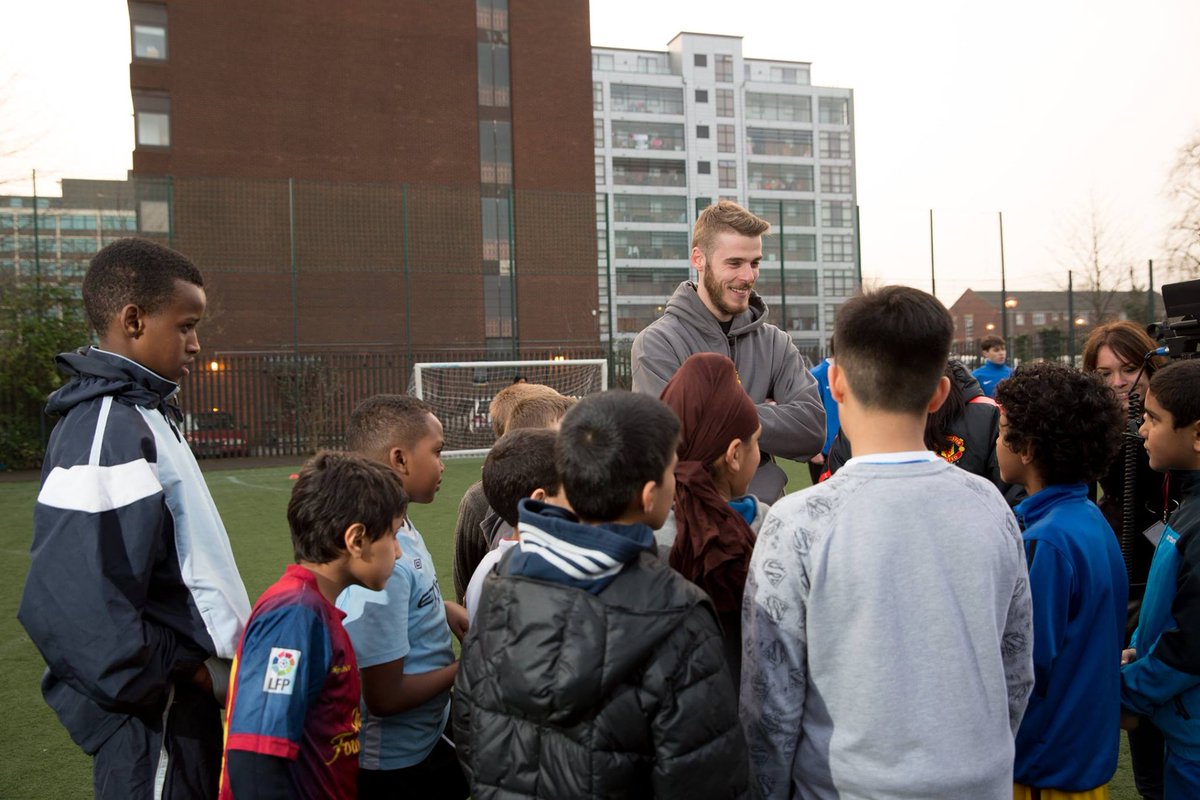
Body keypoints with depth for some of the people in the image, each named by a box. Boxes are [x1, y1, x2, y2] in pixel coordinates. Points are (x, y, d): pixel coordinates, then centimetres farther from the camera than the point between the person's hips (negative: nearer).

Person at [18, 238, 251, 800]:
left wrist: (196, 663, 13)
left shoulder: (142, 414, 9)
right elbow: (73, 605, -29)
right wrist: (178, 671, -17)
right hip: (153, 721, -9)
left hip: (183, 700, 9)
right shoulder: (108, 430, -22)